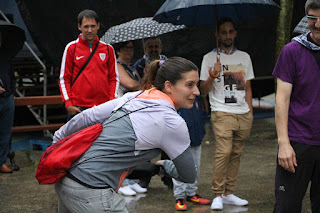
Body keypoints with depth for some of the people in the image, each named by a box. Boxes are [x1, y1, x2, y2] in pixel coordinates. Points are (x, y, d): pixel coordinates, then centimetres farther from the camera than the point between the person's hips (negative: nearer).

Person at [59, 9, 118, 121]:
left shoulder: (108, 49, 11)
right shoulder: (71, 48, 5)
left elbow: (114, 78, 14)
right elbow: (64, 78, 6)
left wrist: (112, 101, 1)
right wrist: (68, 103, -4)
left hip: (103, 107, 2)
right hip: (78, 107, -2)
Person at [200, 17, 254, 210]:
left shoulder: (244, 57, 16)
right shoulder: (210, 58, 4)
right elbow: (204, 90, 1)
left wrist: (250, 112, 13)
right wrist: (212, 76, -19)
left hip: (243, 114, 4)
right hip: (222, 113, -4)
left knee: (236, 154, 4)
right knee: (224, 152, -16)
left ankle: (229, 194, 11)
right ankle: (217, 196, -9)